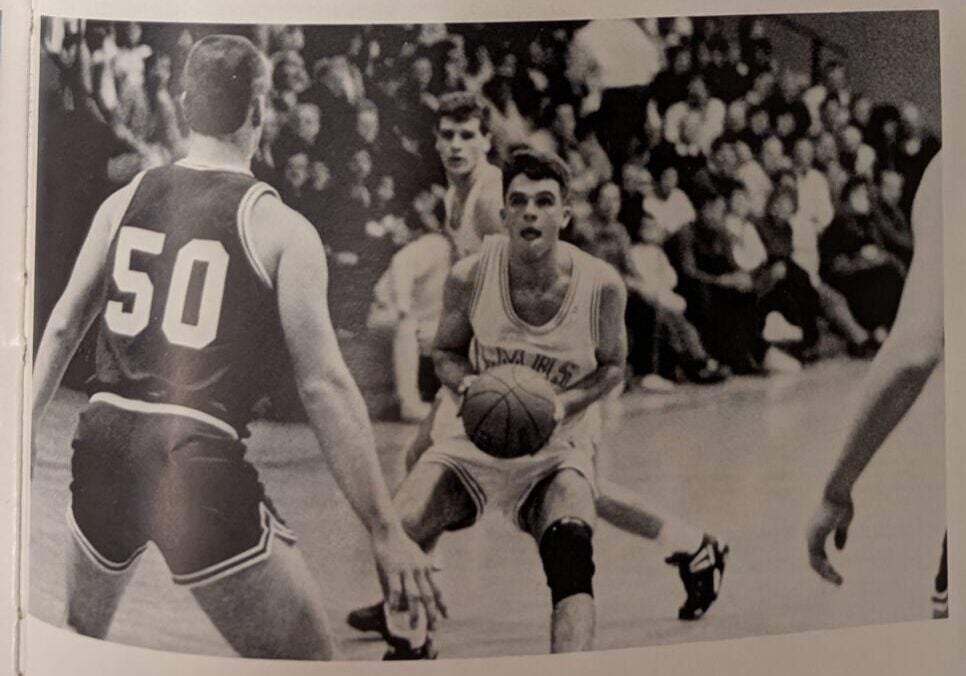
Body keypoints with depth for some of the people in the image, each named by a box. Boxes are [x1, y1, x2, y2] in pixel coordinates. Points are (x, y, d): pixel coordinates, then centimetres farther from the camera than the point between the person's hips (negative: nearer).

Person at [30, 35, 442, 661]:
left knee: (79, 640, 31)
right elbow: (325, 385, -8)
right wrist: (386, 531, -6)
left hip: (104, 446, 6)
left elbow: (64, 326, 17)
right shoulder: (280, 228, -4)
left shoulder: (126, 199, 10)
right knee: (310, 664, 5)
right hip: (200, 464, -5)